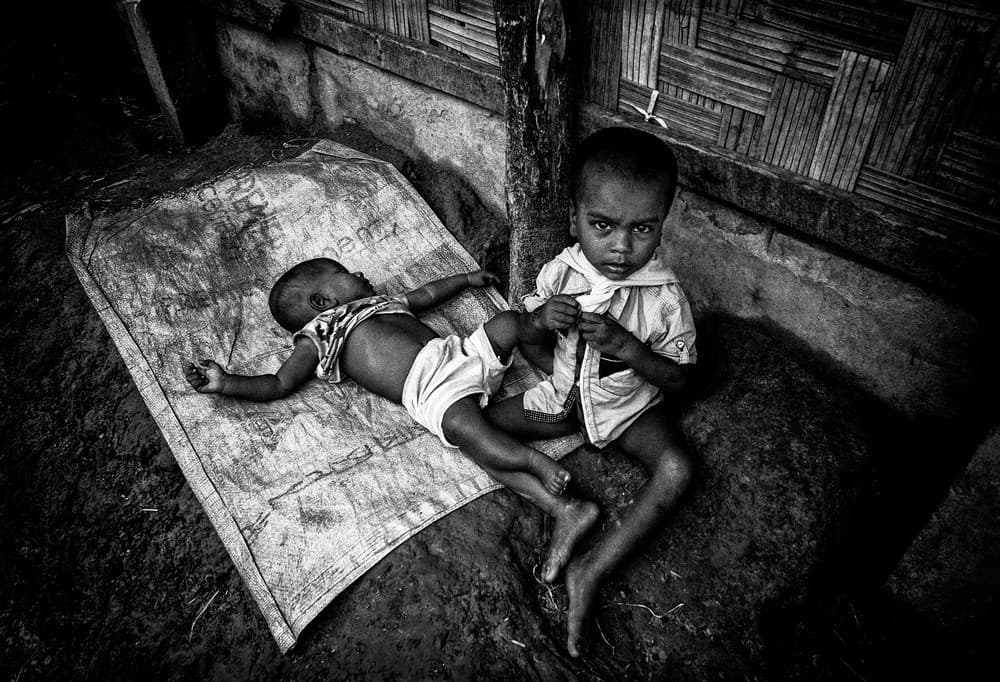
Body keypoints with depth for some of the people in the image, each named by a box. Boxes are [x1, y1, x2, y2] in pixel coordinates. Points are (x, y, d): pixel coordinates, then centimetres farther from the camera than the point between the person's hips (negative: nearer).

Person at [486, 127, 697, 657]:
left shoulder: (664, 296, -21)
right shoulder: (559, 274, -15)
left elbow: (679, 378, -15)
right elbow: (528, 340, 1)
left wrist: (626, 345, -32)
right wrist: (539, 320, -25)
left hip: (630, 406, -2)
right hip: (564, 395, 3)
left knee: (676, 470, -28)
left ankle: (593, 570, -19)